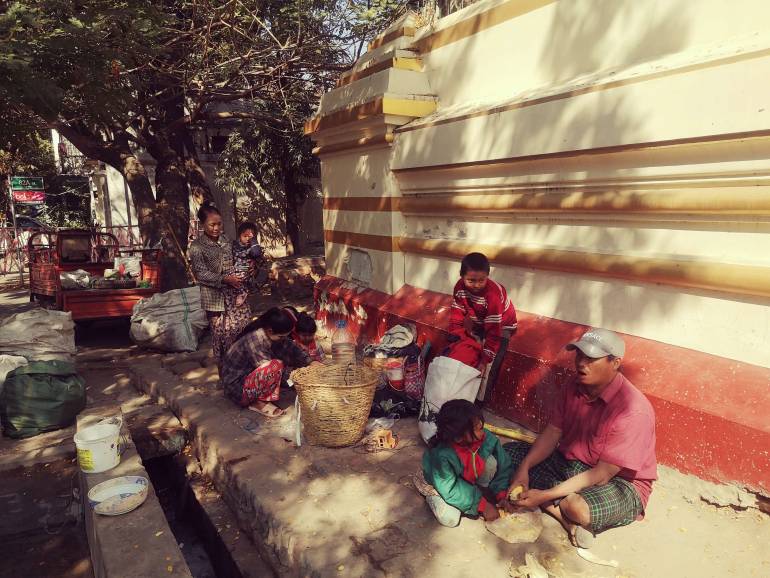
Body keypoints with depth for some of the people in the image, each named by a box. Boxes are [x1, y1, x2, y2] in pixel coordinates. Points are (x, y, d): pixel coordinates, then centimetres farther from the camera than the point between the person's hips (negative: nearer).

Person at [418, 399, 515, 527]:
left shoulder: (487, 438, -28)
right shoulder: (442, 456, -40)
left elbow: (503, 465, -11)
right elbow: (451, 489, -29)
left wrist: (502, 493, -21)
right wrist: (482, 505, -26)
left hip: (469, 480, 3)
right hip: (442, 484, -3)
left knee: (491, 461, -23)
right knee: (450, 519, -22)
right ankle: (432, 497, 7)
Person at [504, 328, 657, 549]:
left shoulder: (633, 410, -27)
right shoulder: (576, 387, -5)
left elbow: (602, 475, -25)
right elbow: (553, 432, 1)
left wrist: (545, 495, -27)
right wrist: (524, 468, -15)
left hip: (617, 483, -8)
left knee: (577, 508, -41)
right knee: (509, 452, -4)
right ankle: (567, 520, -14)